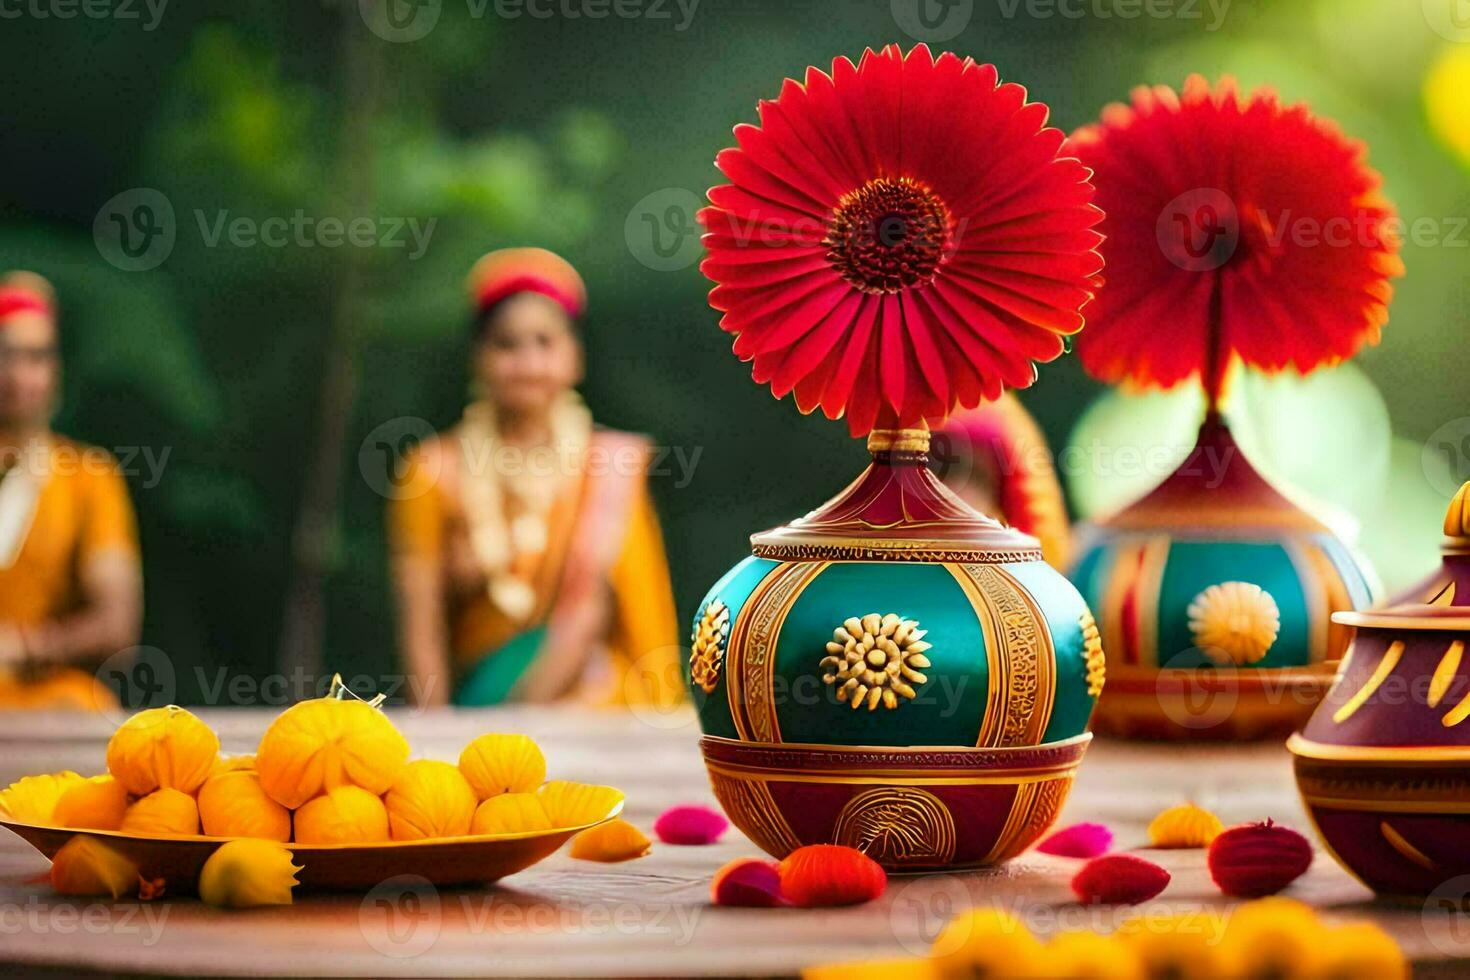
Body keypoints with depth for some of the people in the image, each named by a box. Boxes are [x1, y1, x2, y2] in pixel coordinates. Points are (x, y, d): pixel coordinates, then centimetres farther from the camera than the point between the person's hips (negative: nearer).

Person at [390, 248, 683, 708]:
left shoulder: (606, 467, 3)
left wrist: (526, 705, -17)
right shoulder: (436, 471, 3)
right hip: (475, 697, 1)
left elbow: (590, 610, -5)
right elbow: (421, 629, 0)